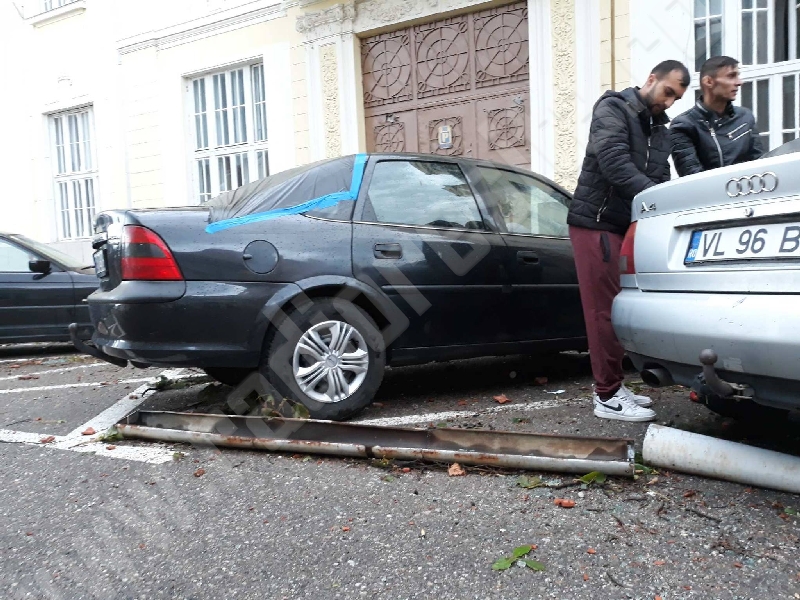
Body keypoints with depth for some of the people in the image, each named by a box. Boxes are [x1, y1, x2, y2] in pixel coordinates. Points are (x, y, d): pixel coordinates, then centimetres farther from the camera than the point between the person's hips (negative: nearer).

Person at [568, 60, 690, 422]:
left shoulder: (661, 132, 19)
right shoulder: (613, 109, -5)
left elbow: (660, 179, 10)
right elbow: (614, 162, -21)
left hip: (626, 226, 8)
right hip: (596, 223, -8)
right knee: (605, 311, -7)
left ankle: (613, 387, 21)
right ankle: (607, 397, -1)